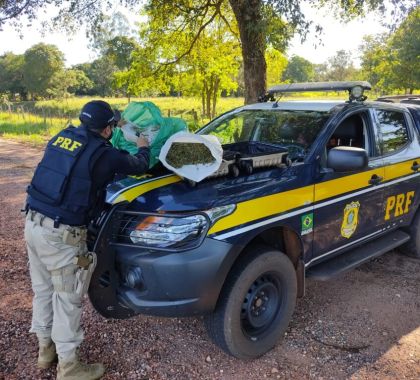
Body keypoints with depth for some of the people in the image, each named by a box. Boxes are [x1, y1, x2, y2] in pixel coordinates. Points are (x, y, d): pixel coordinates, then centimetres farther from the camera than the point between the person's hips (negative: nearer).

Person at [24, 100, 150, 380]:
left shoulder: (62, 137, 9)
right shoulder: (102, 153, -11)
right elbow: (139, 166, 3)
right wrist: (143, 148, 27)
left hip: (34, 222, 8)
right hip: (61, 233, -8)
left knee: (43, 290, 21)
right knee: (68, 298, 6)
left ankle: (46, 348, 40)